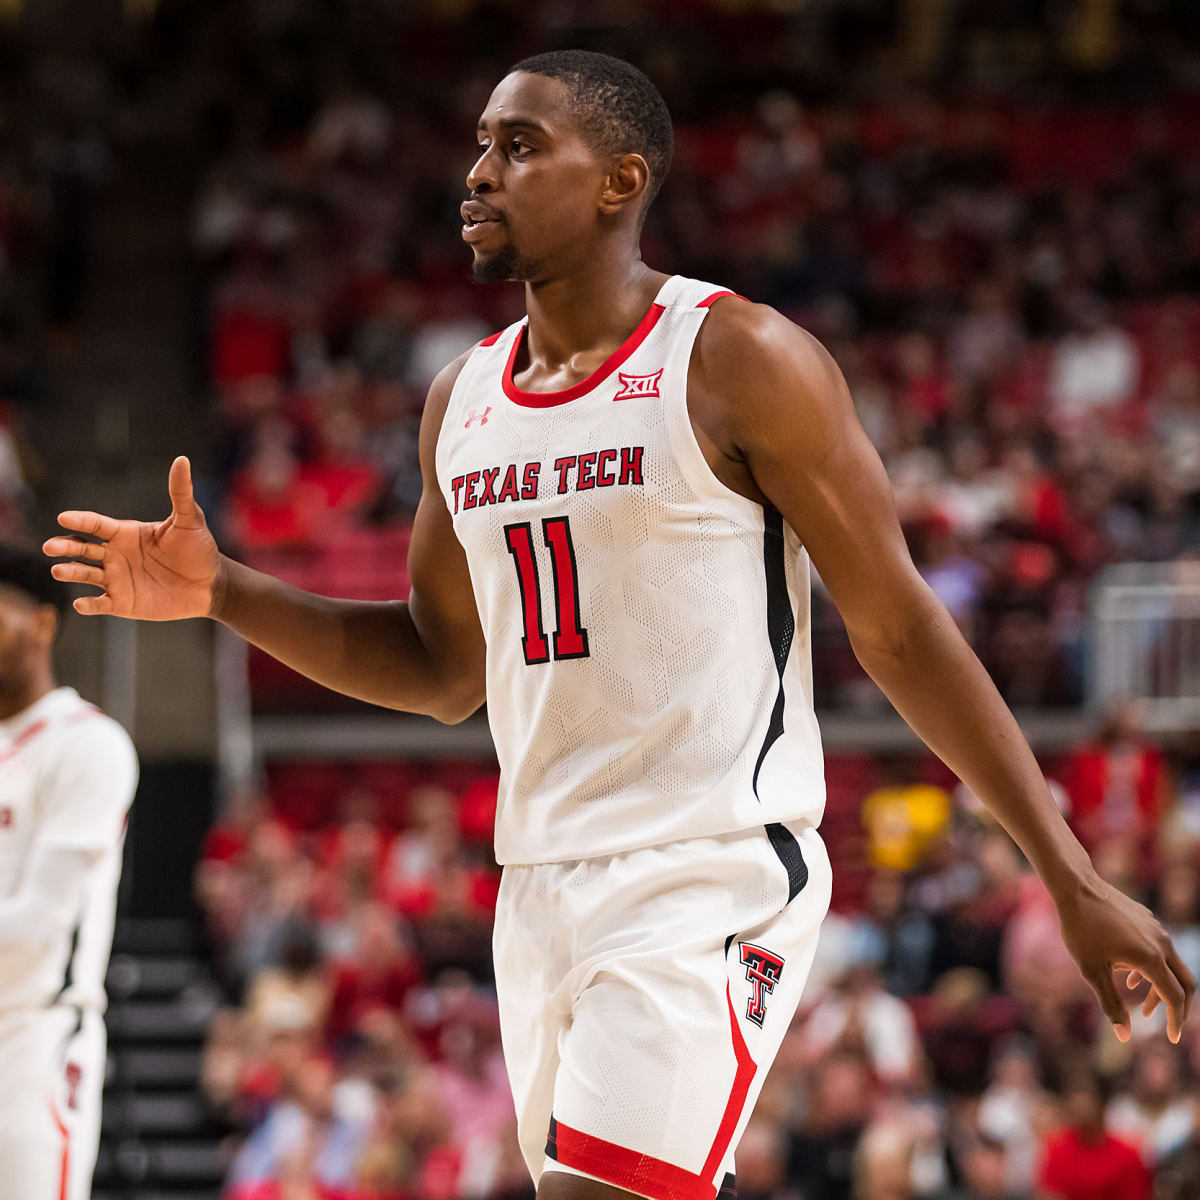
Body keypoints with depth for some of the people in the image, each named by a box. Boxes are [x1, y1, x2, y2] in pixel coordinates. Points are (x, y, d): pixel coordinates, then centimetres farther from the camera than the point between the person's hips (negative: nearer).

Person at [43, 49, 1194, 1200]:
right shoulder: (463, 397, 13)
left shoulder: (739, 361, -8)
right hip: (542, 883, 7)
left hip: (712, 883, -7)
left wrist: (1072, 880, -8)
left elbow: (899, 631, -6)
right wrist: (221, 591, 10)